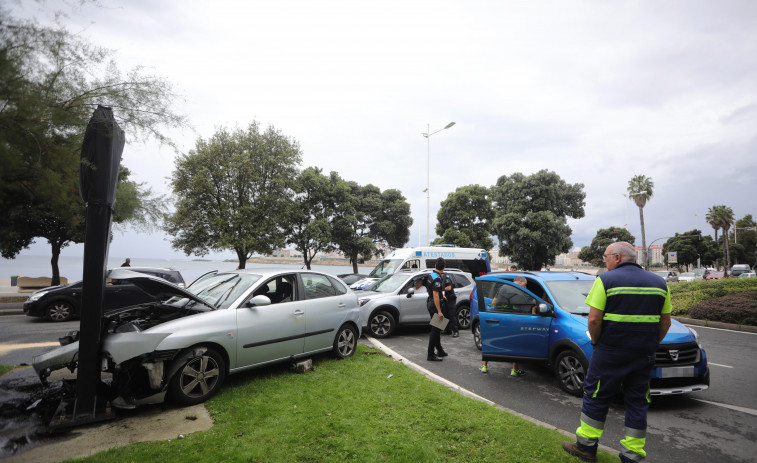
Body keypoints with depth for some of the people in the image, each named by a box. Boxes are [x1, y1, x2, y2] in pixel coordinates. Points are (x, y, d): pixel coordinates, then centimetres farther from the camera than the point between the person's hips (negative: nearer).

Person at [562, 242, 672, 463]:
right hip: (644, 356, 5)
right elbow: (665, 322, 10)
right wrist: (649, 346, 17)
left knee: (595, 397, 8)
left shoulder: (606, 280, -10)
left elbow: (594, 319, -16)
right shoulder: (659, 283, 7)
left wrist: (595, 341, 0)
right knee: (637, 402, 15)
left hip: (610, 353, -5)